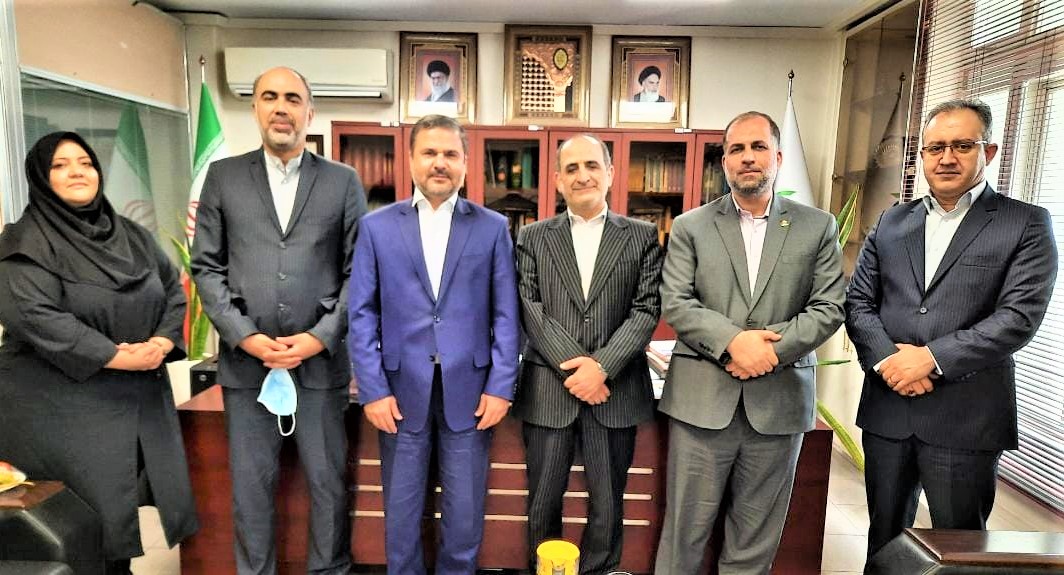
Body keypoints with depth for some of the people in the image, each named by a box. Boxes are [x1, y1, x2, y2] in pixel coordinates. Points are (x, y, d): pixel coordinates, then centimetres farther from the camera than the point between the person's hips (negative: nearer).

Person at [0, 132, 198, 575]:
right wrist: (117, 357, -21)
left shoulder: (132, 236, 12)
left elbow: (174, 291, 10)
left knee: (162, 492, 7)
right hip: (65, 402, -5)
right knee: (91, 517, -3)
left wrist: (161, 344, -8)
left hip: (143, 395, 6)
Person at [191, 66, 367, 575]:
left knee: (328, 480, 9)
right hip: (245, 357, 1)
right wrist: (245, 336, -7)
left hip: (320, 358, -1)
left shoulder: (343, 181, 4)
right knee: (250, 484, 12)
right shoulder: (222, 176, 8)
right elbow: (207, 267, 4)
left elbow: (359, 272, 1)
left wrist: (320, 337, -9)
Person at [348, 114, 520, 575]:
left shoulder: (493, 227, 3)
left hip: (470, 390, 0)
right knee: (401, 511, 15)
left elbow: (505, 315, 1)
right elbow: (362, 314, 1)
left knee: (465, 515, 12)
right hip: (401, 390, 1)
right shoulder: (377, 226, 3)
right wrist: (372, 390, -5)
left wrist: (500, 387, -4)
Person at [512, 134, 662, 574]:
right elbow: (529, 309, -3)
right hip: (547, 389, 1)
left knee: (607, 504, 12)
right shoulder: (533, 238, 6)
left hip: (615, 390, 0)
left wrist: (601, 367, -14)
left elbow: (646, 310, -3)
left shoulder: (642, 237, 5)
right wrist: (573, 366, -12)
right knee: (543, 501, 13)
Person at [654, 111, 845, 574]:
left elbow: (829, 308, 2)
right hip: (702, 398, -1)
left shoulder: (818, 227, 8)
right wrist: (734, 340, -17)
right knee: (685, 528, 8)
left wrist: (771, 348, -12)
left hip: (780, 401, 2)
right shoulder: (690, 227, 5)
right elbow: (675, 304, -4)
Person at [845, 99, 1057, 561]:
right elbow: (858, 301, 5)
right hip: (887, 411, 3)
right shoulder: (891, 223, 10)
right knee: (884, 540, 18)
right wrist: (886, 357, -11)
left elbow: (1020, 315, -11)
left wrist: (932, 357, -19)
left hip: (966, 418, -3)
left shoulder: (1026, 224, -1)